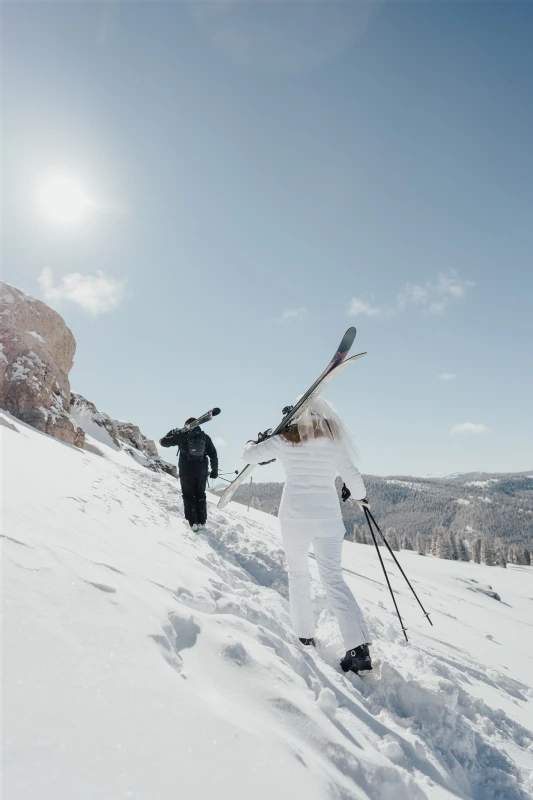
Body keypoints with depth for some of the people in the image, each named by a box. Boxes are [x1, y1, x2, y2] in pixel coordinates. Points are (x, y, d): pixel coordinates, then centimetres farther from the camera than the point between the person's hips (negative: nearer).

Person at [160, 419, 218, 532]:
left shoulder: (182, 435, -5)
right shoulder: (205, 437, 2)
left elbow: (163, 442, 3)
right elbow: (213, 455, 2)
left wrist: (172, 432, 20)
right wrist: (215, 470, 11)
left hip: (186, 471, -2)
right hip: (202, 471, 2)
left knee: (188, 496, 8)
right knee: (200, 495, 15)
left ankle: (193, 522, 1)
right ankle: (201, 522, 13)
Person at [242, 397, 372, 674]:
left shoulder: (286, 439, -3)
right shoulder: (336, 441, 3)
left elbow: (249, 456, 3)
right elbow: (352, 475, 6)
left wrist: (258, 441, 24)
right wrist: (360, 496, 26)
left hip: (295, 516, -1)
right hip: (329, 518, 2)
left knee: (298, 573, 18)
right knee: (333, 578, 5)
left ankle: (304, 635, 25)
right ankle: (359, 646, -6)